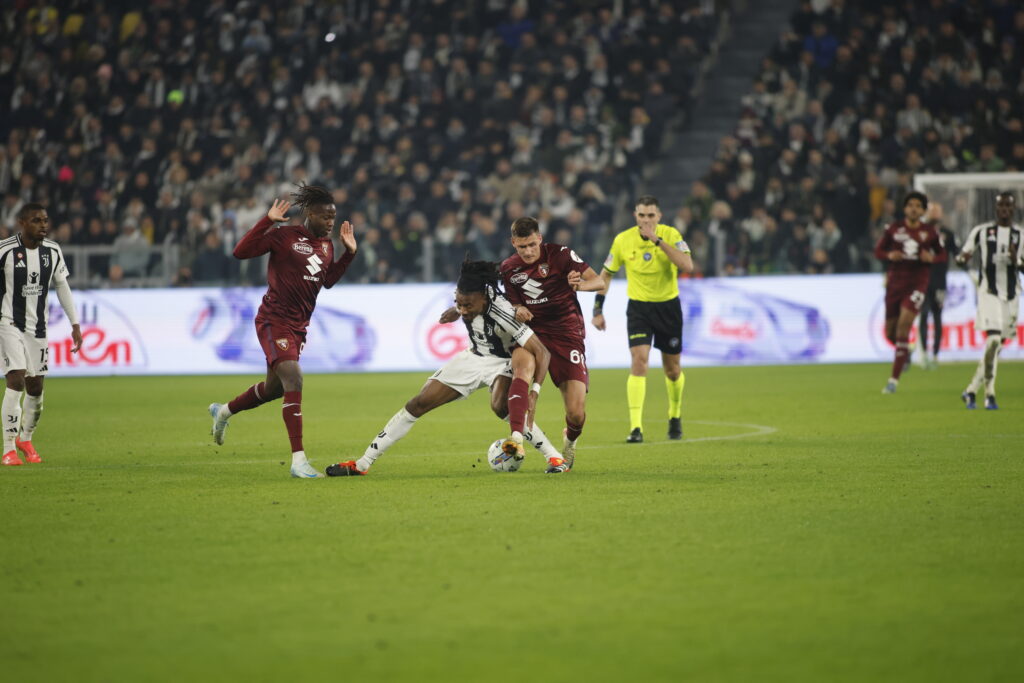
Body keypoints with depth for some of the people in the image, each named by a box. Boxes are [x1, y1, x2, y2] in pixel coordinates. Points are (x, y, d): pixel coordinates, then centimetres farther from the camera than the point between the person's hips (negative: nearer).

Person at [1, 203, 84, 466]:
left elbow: (62, 286, 12)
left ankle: (25, 439, 34)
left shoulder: (53, 251, 1)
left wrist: (75, 324, 10)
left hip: (38, 326, 5)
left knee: (35, 388, 8)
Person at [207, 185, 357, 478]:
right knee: (294, 380, -23)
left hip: (297, 327, 8)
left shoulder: (326, 246, 10)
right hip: (274, 321, -8)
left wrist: (349, 252, 12)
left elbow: (328, 280, 21)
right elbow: (240, 251, -16)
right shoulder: (284, 236, -11)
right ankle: (298, 460, -25)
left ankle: (223, 411, 49)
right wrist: (268, 221, -22)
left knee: (274, 389, 20)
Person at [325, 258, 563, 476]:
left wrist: (534, 391, -43)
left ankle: (554, 457, -30)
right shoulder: (467, 297, -20)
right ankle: (362, 463, 7)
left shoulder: (503, 315, -37)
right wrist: (455, 311, 21)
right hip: (474, 357, 6)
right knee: (419, 404, 0)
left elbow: (542, 353, -35)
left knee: (501, 406, -39)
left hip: (503, 362, -6)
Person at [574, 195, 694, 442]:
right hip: (638, 307, 0)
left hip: (668, 306, 0)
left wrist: (658, 240, -31)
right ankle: (636, 427, -21)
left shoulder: (670, 235, -12)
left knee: (672, 368, 10)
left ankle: (675, 416, 38)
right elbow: (606, 274, 6)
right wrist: (598, 310, 1)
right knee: (639, 360, -19)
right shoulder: (623, 240, -8)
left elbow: (688, 266, -28)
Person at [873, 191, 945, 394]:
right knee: (890, 333, 6)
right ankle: (905, 352, 44)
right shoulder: (893, 229, 2)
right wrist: (889, 255, -13)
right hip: (895, 284, 2)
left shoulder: (930, 232, 1)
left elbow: (942, 254, 12)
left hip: (917, 284, -2)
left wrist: (932, 258, -11)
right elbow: (878, 251, 9)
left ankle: (894, 380, -12)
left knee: (903, 328, -16)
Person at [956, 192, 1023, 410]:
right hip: (988, 291, -3)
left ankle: (972, 390, 19)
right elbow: (964, 254, 8)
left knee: (998, 344, 5)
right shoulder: (982, 231, 3)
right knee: (993, 339, -19)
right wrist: (962, 259, -16)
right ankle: (989, 393, -14)